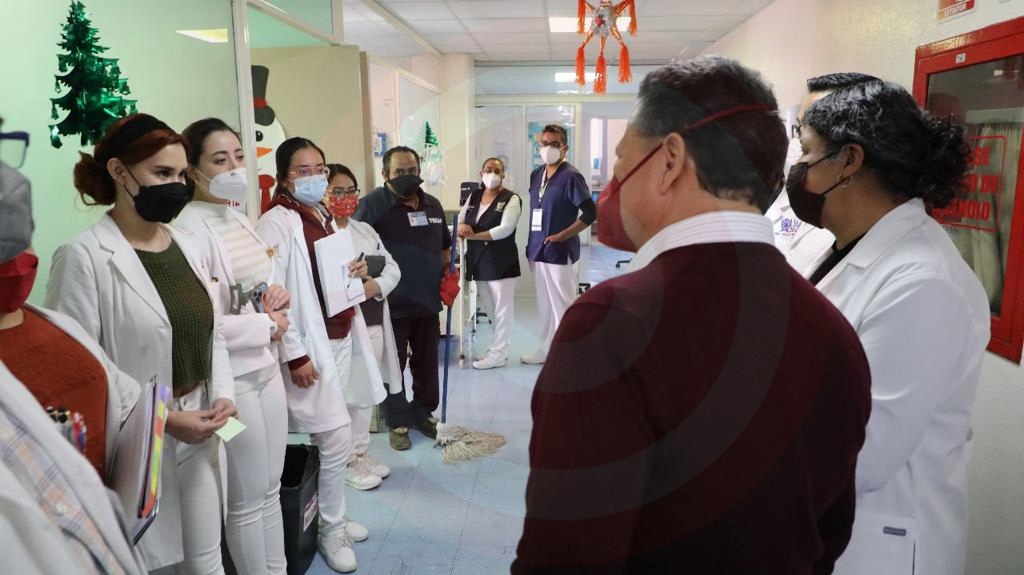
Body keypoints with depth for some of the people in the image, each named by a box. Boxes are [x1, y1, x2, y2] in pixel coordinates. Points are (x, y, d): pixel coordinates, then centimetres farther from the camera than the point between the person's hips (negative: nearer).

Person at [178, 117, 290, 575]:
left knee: (271, 489, 20)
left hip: (266, 366, 8)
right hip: (230, 378, -8)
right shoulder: (190, 228, -18)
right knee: (247, 501, 9)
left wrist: (275, 294, -1)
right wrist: (269, 325, -14)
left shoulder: (238, 217, 8)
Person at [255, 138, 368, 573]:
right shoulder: (276, 223, -13)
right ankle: (331, 530, 15)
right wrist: (295, 355, -20)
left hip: (339, 338, 8)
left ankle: (331, 516, 32)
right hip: (309, 345, -8)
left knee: (328, 436, 16)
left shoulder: (324, 216, 12)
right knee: (338, 435, -6)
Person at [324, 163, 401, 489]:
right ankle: (347, 461, 14)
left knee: (366, 391, 16)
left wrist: (376, 285, -10)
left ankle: (361, 453, 30)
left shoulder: (365, 230, 16)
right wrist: (347, 276, -33)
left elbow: (393, 268, 10)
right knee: (345, 394, -2)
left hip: (374, 322, 8)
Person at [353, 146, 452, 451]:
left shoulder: (432, 204, 8)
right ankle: (398, 423, 21)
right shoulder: (373, 203, -12)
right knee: (393, 366, 7)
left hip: (428, 301, 6)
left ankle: (423, 413, 34)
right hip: (392, 303, -5)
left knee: (427, 363, 16)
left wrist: (447, 277, 7)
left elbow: (444, 245, 19)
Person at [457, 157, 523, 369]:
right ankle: (499, 347, 27)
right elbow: (460, 219, 9)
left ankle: (498, 354, 8)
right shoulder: (473, 196, 12)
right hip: (479, 260, 7)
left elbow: (505, 229, -20)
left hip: (502, 261, -7)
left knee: (502, 308, 1)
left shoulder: (511, 199, -9)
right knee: (492, 308, 15)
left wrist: (473, 235, -23)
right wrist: (462, 225, -17)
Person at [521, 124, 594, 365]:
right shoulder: (536, 174, 11)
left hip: (559, 252, -8)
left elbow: (590, 213, -17)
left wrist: (561, 236, -15)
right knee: (544, 304, 19)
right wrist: (532, 244, 15)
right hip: (537, 250, 8)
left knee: (562, 306, 0)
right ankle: (546, 349, 33)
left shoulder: (571, 176, -12)